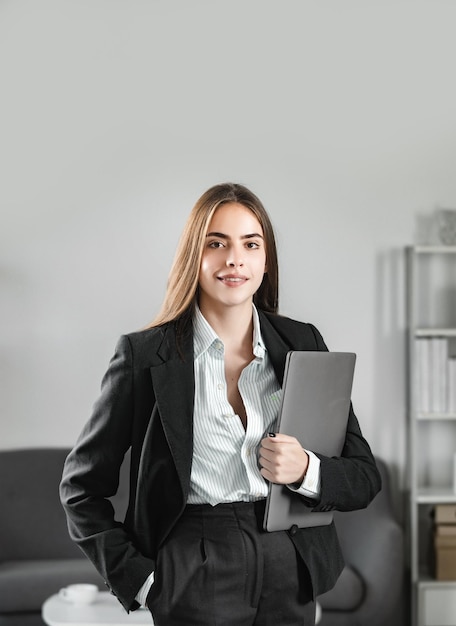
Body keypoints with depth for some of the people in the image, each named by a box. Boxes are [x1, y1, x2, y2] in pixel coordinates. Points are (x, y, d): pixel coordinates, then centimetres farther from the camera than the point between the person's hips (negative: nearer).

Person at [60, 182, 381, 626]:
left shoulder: (303, 344, 2)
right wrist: (136, 577, -7)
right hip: (195, 583, -3)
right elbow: (81, 485, 0)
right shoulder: (144, 355, -6)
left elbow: (364, 478, 4)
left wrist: (307, 470, -16)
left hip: (289, 572, 4)